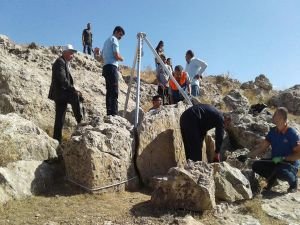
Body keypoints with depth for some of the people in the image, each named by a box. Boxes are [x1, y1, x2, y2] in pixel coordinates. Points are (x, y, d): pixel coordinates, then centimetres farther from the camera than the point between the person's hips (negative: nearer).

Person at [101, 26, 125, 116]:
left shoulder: (107, 40, 25)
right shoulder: (114, 39, -1)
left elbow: (103, 56, 25)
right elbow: (116, 55, -12)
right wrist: (122, 58, 8)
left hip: (106, 67, 9)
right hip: (112, 67, -9)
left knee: (109, 91, 7)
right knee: (114, 91, -13)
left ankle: (109, 112, 6)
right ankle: (114, 113, -18)